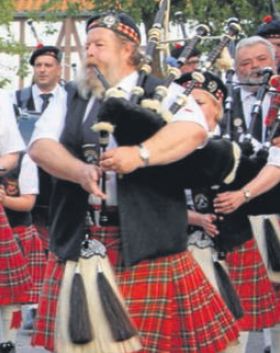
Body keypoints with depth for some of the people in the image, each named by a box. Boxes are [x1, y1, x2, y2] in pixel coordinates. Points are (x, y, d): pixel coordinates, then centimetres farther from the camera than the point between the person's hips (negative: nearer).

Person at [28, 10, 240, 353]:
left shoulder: (162, 93, 4)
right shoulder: (69, 101, 16)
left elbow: (193, 130, -14)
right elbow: (41, 146, 1)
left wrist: (140, 154, -30)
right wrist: (80, 171, -19)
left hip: (147, 241, -3)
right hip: (79, 243, 3)